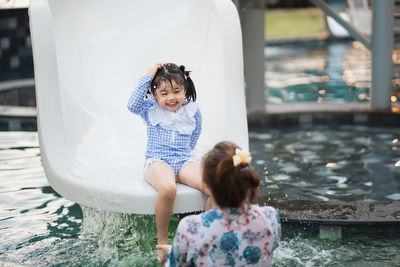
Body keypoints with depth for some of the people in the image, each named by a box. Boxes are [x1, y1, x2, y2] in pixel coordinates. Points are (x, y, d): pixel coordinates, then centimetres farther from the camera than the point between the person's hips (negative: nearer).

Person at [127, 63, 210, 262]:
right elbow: (133, 105, -16)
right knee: (167, 189, -40)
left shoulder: (192, 110, 10)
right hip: (157, 162, -3)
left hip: (183, 161, 3)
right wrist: (147, 78, -15)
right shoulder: (151, 108, 5)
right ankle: (162, 239, -19)